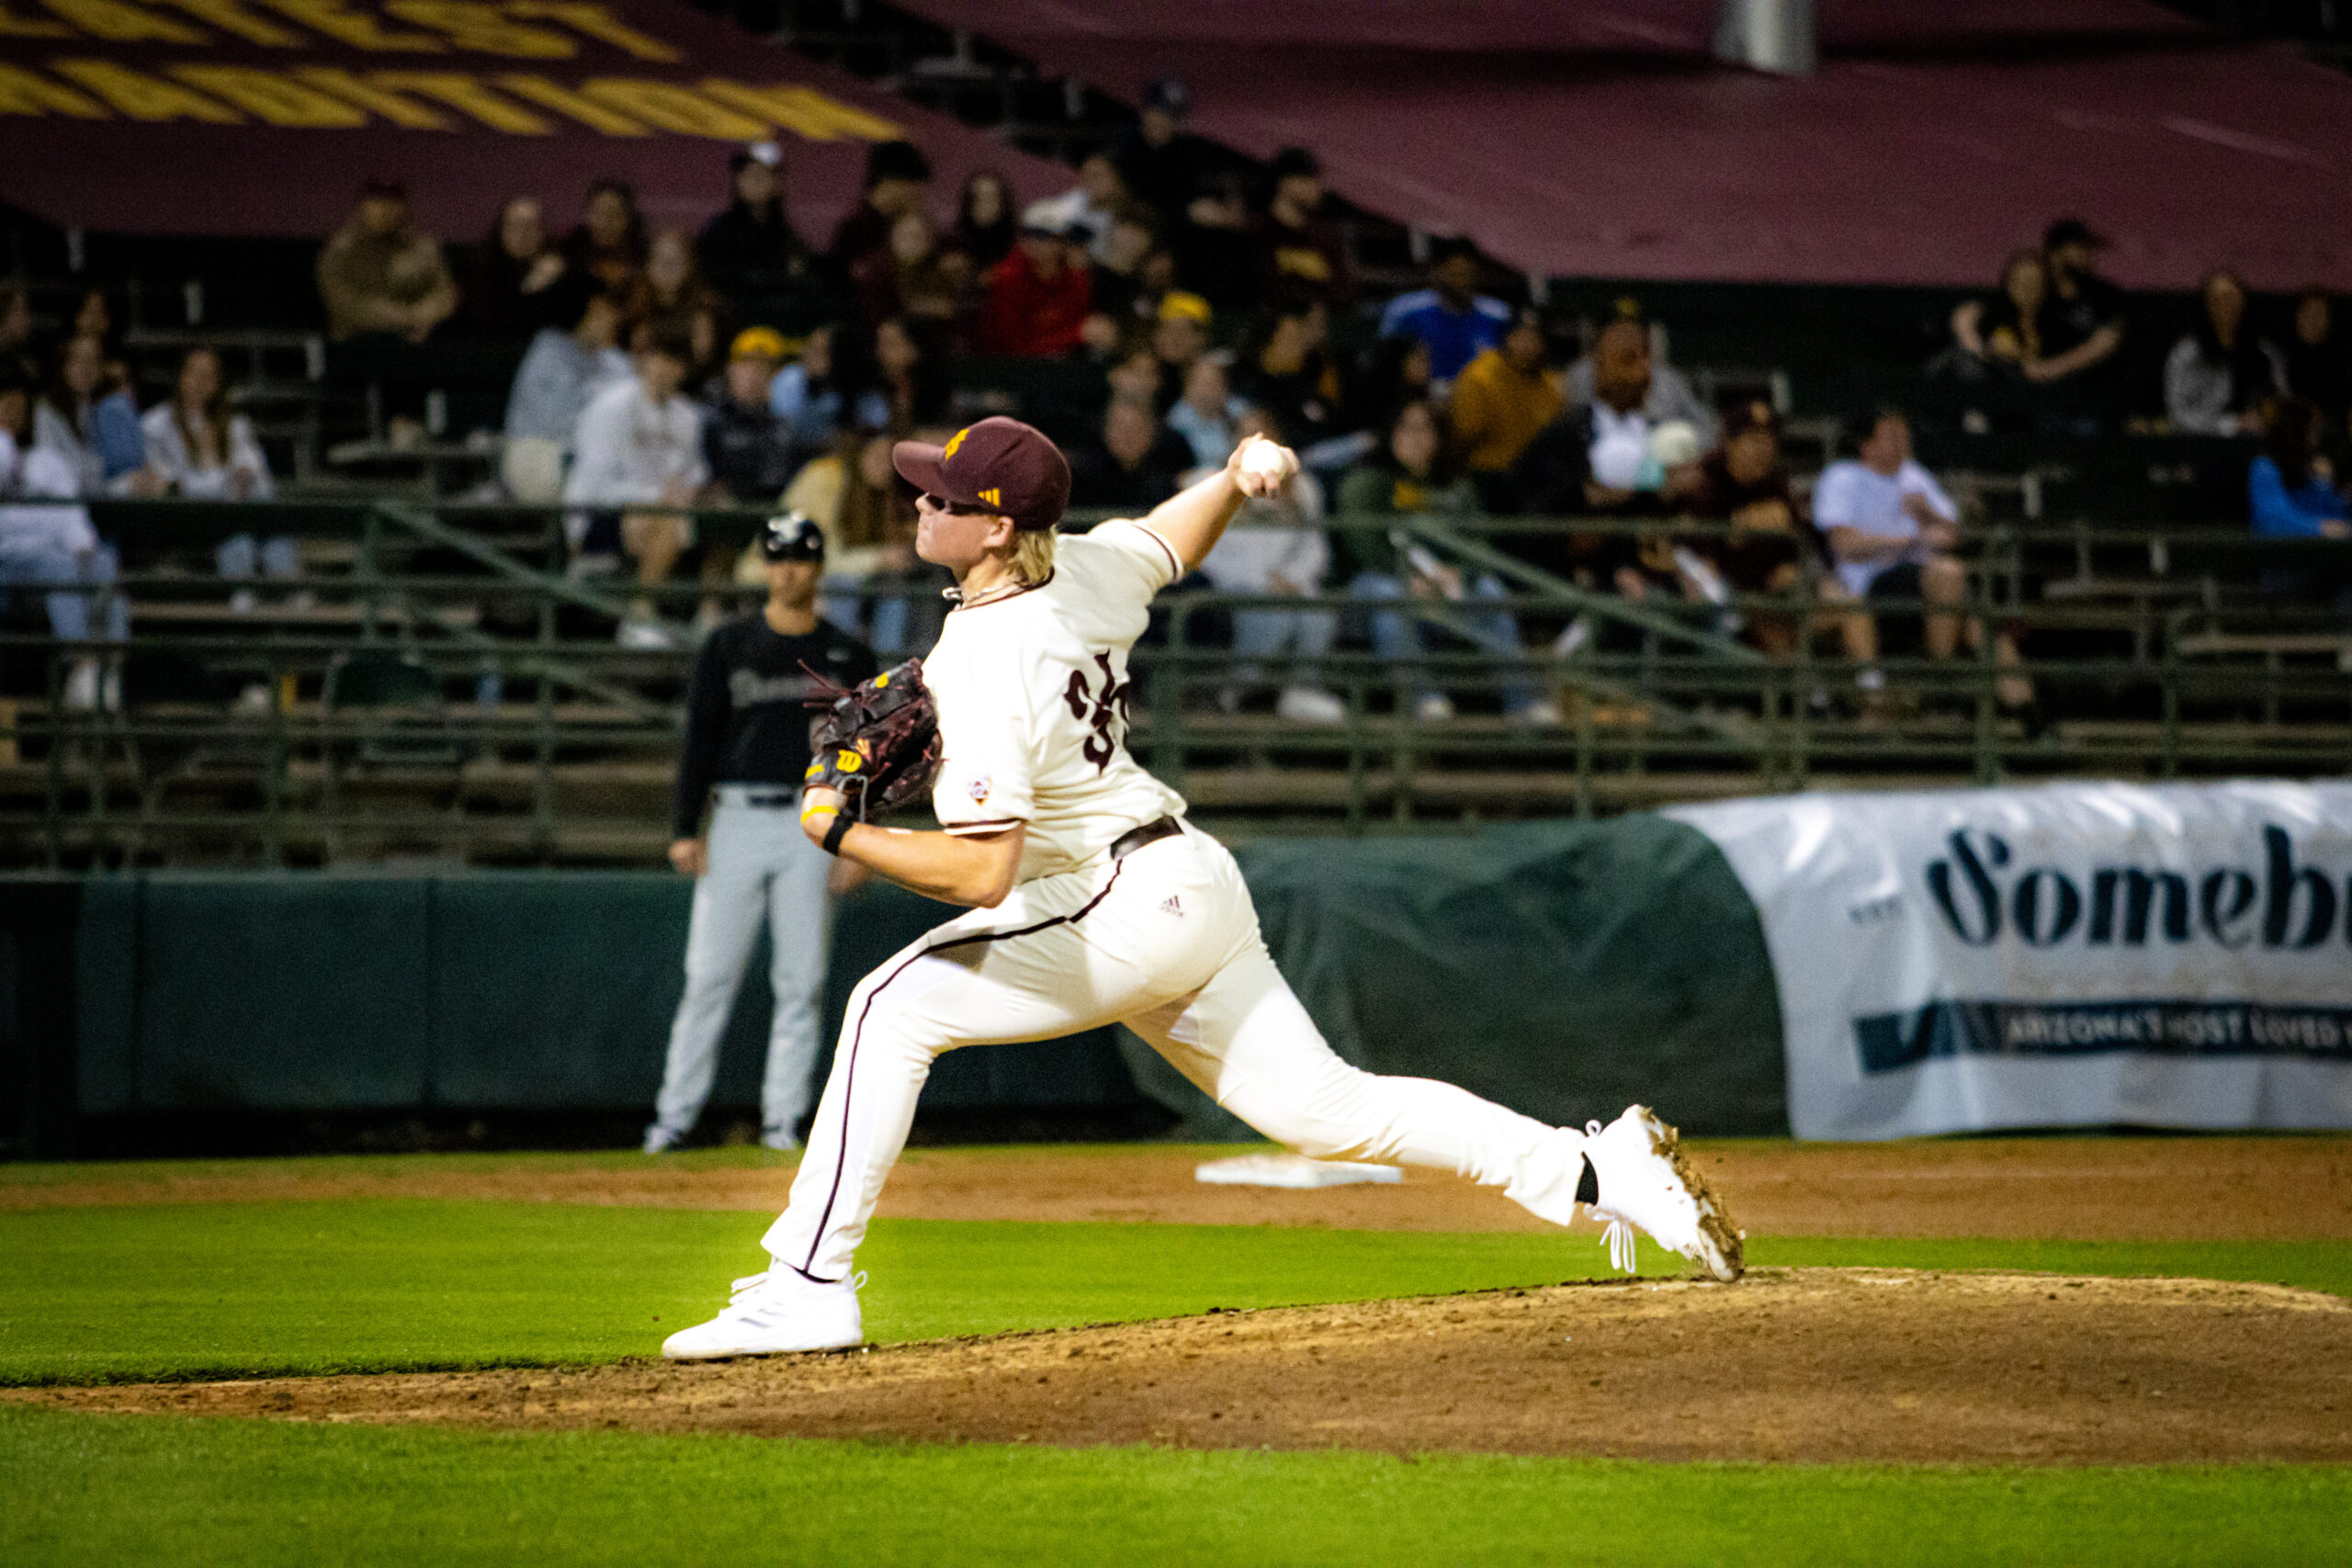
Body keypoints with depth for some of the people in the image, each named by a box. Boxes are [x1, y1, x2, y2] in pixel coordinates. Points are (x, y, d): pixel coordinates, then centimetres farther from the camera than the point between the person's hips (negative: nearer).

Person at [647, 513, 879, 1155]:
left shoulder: (848, 657, 8)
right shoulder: (728, 646, 7)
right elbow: (699, 741, 5)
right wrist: (684, 829, -3)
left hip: (813, 827, 1)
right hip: (739, 819, -1)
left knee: (801, 980, 0)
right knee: (710, 975, -4)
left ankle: (784, 1118, 4)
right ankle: (675, 1113, -1)